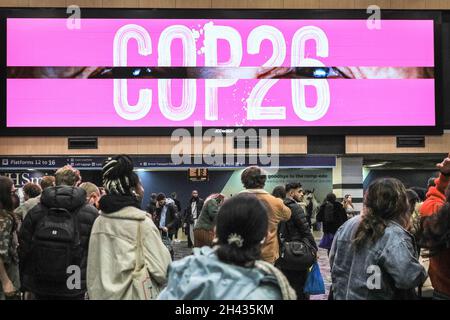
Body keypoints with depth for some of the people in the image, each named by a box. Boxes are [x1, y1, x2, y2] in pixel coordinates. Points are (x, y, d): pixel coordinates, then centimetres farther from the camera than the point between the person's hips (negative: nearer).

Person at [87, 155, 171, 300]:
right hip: (134, 294, -5)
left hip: (102, 293, 5)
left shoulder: (99, 222, 1)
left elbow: (93, 267, 7)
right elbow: (162, 268, -16)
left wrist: (94, 292, 17)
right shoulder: (142, 222, -15)